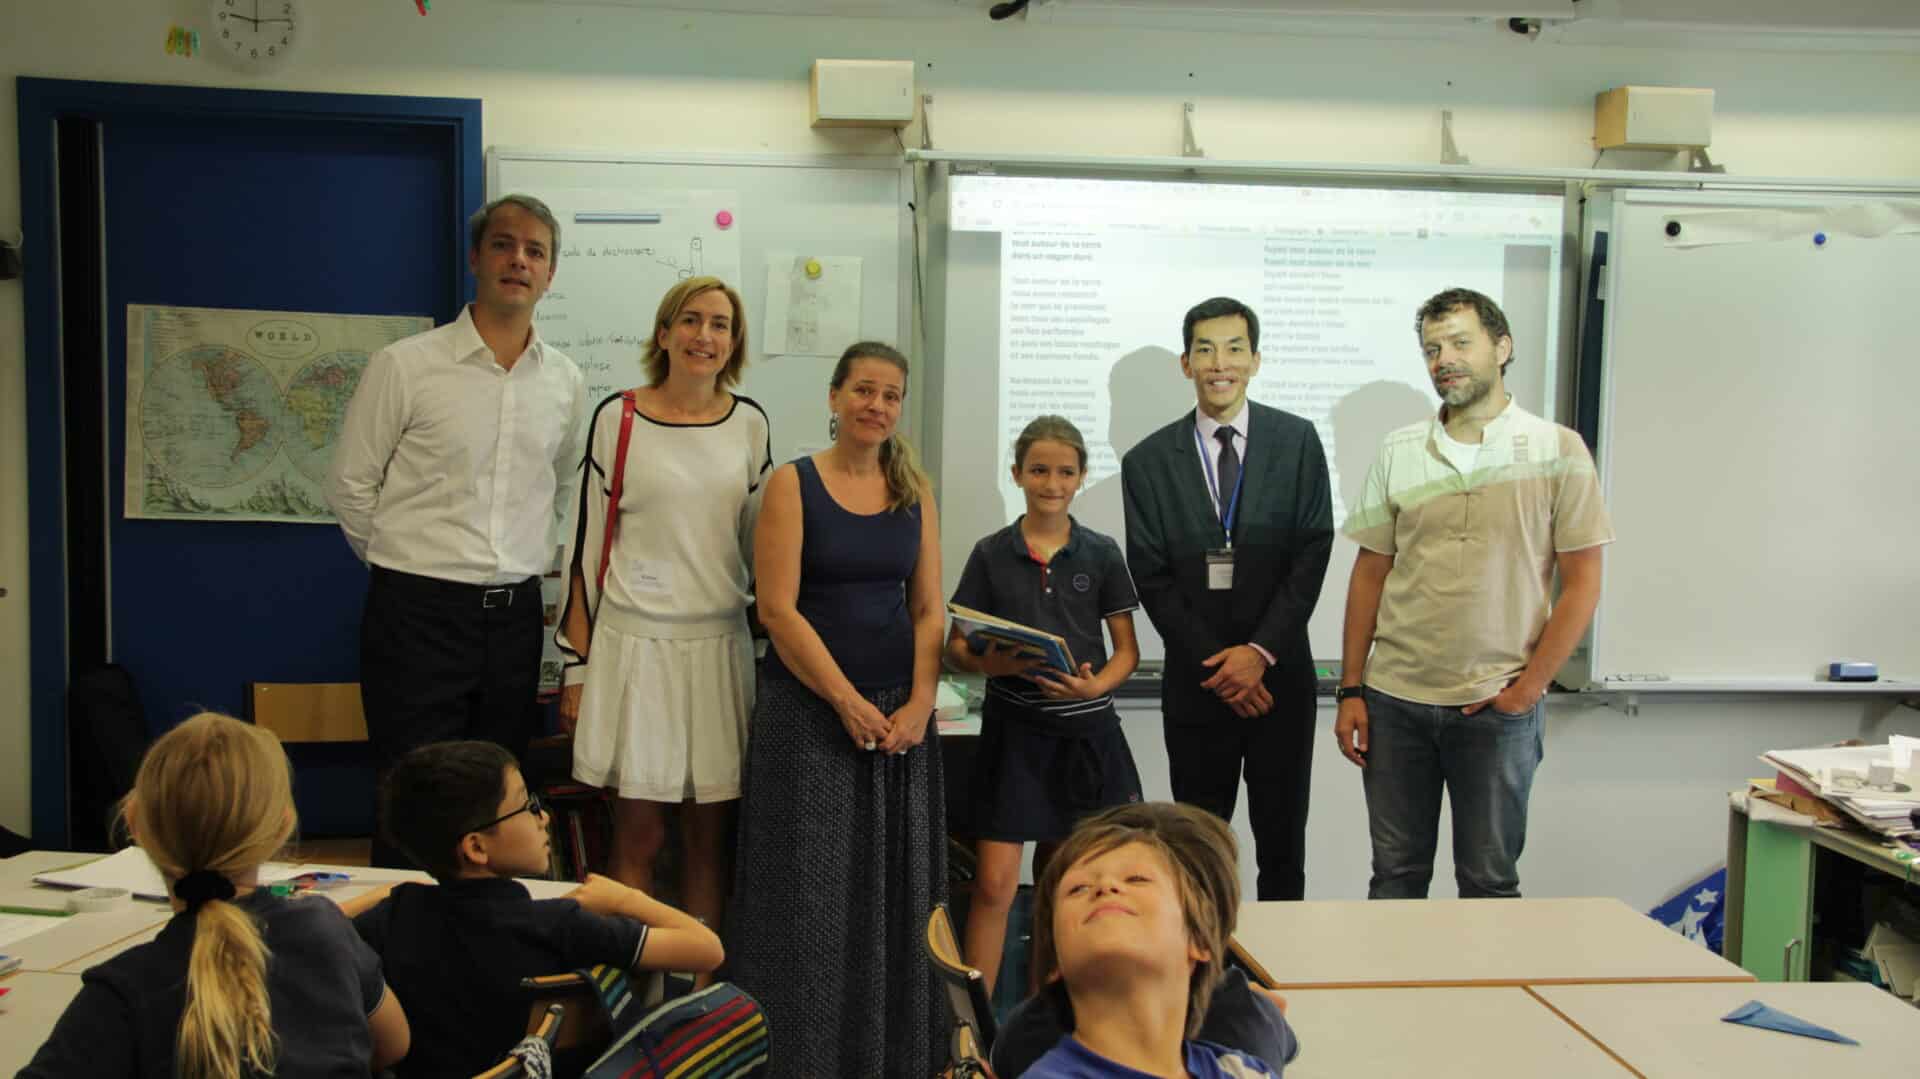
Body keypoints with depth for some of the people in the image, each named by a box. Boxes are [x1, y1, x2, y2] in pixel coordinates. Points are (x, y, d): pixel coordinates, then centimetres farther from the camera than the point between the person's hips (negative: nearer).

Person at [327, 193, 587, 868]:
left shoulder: (566, 382, 7)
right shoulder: (406, 365, -6)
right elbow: (351, 488, 1)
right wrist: (407, 567, 7)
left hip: (515, 616, 4)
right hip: (418, 612, -4)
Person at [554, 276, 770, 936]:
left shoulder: (749, 424, 7)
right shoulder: (617, 420, -1)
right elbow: (587, 544, 1)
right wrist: (577, 668, -1)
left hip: (720, 648, 3)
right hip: (635, 646, -3)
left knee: (709, 835, 8)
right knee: (638, 837, 1)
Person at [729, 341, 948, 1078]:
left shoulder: (915, 490, 8)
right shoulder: (793, 483, -3)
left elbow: (929, 609, 6)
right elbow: (778, 609, -10)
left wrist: (918, 706, -8)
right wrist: (849, 703, -14)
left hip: (899, 716, 4)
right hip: (809, 710, -3)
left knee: (895, 892, 8)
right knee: (812, 892, 1)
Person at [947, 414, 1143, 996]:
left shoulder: (1101, 553, 3)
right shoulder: (992, 553, 1)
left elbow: (1127, 649, 5)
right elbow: (956, 647, 3)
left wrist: (1095, 685, -14)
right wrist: (990, 663, -18)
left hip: (1085, 731, 1)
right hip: (1013, 729, -1)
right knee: (995, 883, -6)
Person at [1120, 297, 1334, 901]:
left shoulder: (1297, 441, 1)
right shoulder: (1148, 461, 0)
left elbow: (1313, 552, -4)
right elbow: (1151, 577, -2)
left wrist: (1260, 652, -13)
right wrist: (1216, 665, -9)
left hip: (1280, 675, 0)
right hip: (1196, 684, 0)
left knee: (1282, 839, 12)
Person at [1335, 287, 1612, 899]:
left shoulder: (1558, 451, -2)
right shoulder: (1398, 453, 6)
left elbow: (1581, 583, -2)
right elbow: (1370, 574, 7)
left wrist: (1528, 688, -8)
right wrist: (1351, 691, 3)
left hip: (1498, 708, -2)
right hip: (1395, 698, 2)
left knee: (1489, 881, 9)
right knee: (1396, 876, 11)